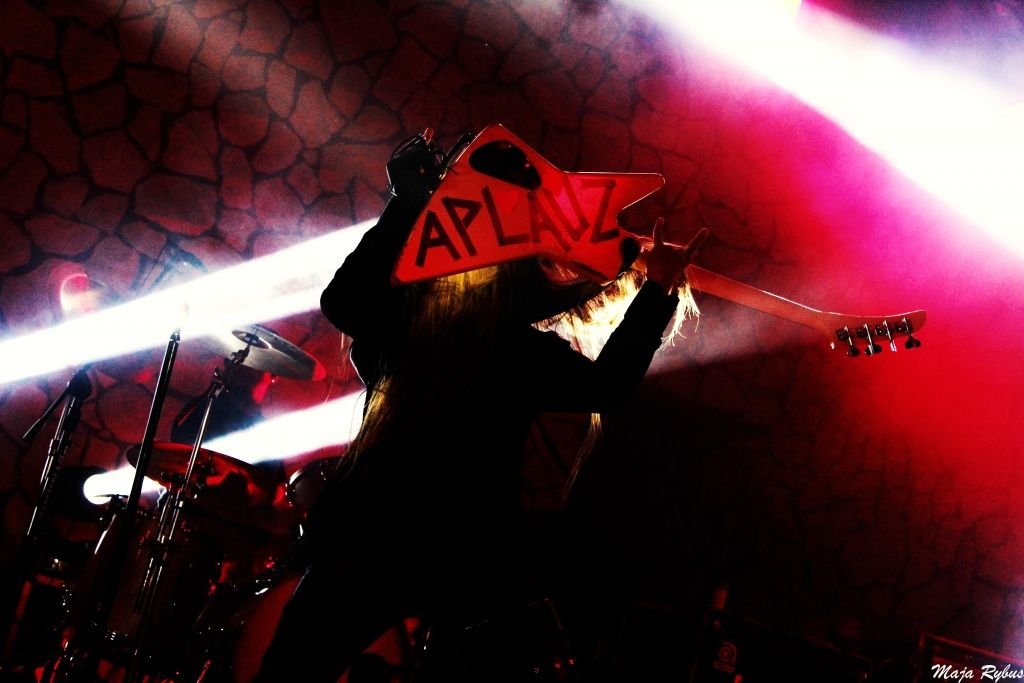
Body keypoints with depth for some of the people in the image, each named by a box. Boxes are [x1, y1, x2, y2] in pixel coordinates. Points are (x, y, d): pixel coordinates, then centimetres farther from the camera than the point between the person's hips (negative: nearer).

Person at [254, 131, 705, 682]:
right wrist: (410, 202, -14)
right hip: (369, 534, -2)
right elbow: (343, 300, -13)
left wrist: (657, 292, -9)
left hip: (470, 556, 3)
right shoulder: (413, 314, 8)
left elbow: (606, 385, -3)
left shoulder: (529, 351, 14)